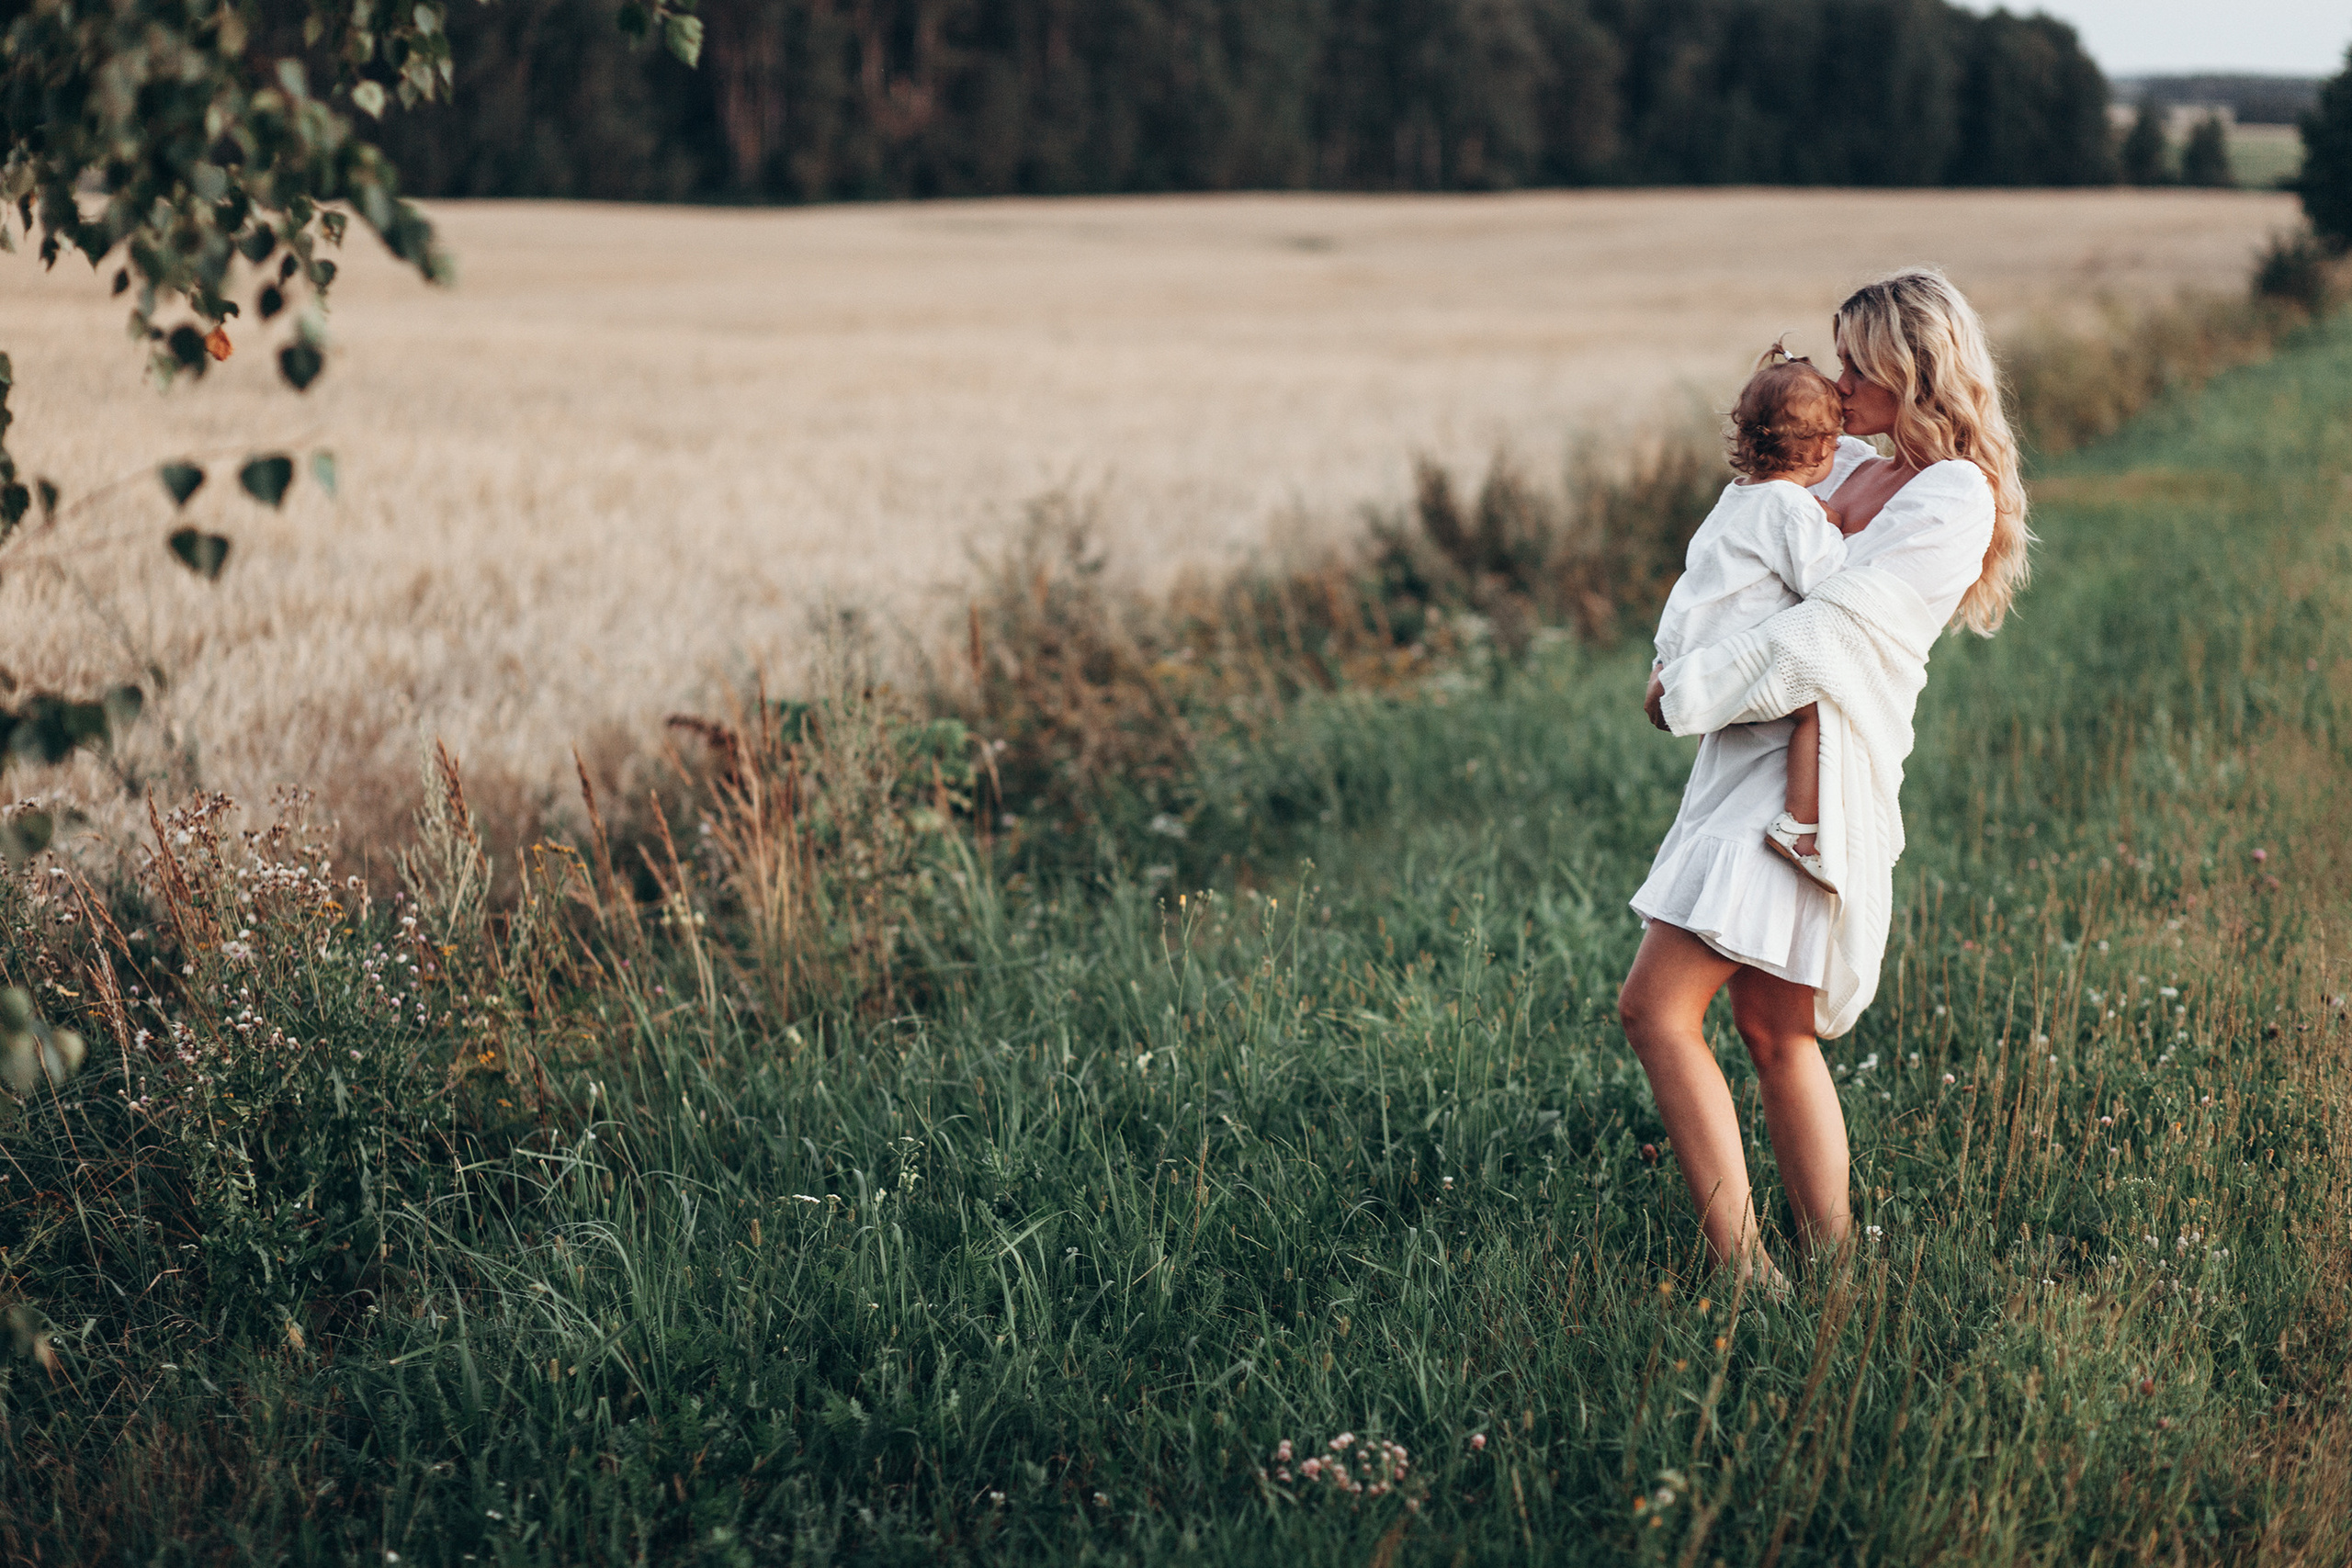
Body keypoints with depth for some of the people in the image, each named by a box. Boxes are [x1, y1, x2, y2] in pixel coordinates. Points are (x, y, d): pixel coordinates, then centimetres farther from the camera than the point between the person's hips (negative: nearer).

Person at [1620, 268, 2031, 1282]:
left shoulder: (1953, 500, -10)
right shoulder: (1852, 470, 15)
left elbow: (1824, 638, -19)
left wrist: (1681, 693, -11)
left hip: (1810, 774, -10)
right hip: (1760, 765, 10)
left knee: (1657, 1008, -17)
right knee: (1774, 1031, 14)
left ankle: (1742, 1270, -17)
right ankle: (1829, 1259, 19)